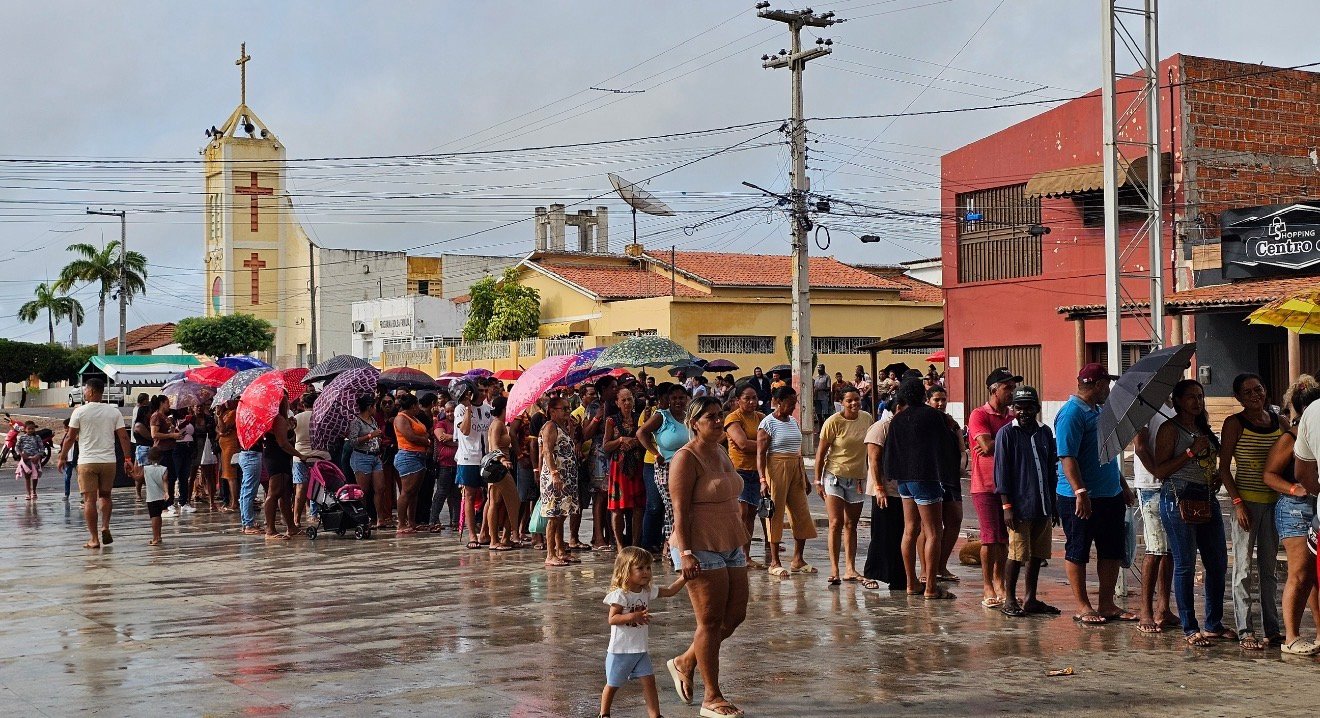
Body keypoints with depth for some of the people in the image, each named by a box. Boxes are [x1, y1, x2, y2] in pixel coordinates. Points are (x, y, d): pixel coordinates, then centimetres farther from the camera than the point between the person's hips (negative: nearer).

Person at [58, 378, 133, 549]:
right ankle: (105, 527, 1)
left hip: (87, 462, -3)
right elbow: (123, 437, 1)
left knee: (89, 500, 1)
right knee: (105, 496, 20)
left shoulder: (80, 412, -5)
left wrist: (62, 457, 11)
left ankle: (94, 539, 0)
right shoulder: (113, 412, 3)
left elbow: (70, 437, -1)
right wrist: (128, 459, 6)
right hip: (109, 461, 3)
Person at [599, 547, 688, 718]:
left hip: (641, 649, 6)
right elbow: (612, 619, -21)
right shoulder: (619, 594, -19)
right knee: (612, 684, 10)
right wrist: (633, 616, -34)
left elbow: (670, 591, 8)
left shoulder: (648, 591, 3)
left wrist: (683, 577, -5)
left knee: (649, 681, -1)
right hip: (620, 650, -6)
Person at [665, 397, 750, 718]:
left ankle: (684, 662, 28)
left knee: (735, 615, 10)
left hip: (730, 547, 9)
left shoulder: (721, 453, 14)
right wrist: (685, 553, -24)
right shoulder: (687, 457, -12)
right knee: (711, 621, -2)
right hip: (701, 549, -9)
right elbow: (680, 510, -17)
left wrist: (740, 541, 22)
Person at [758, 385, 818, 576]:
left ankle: (798, 560, 16)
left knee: (802, 514, 6)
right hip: (776, 469, -7)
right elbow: (760, 453, -13)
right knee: (776, 514, -3)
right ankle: (774, 562, 4)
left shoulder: (793, 422, 15)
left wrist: (805, 478, 20)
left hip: (796, 470, 7)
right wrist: (762, 479, -22)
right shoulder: (768, 423, -7)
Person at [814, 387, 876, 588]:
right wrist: (818, 480, -10)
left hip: (858, 478, 5)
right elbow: (821, 452, -8)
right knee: (836, 523, -9)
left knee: (851, 525, 8)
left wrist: (870, 475, 13)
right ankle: (834, 570, -6)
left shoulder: (867, 418, 3)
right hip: (835, 475, -5)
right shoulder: (833, 422, -13)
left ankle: (850, 569, 12)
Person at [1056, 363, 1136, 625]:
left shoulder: (1097, 411, 17)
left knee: (1112, 551, 11)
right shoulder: (1072, 414, -14)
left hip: (1110, 495, 9)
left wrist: (1124, 486, 25)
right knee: (1078, 553, 2)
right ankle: (1082, 606, 9)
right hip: (1081, 498, -9)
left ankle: (1107, 604, 20)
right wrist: (1080, 492, -28)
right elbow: (1067, 457, -21)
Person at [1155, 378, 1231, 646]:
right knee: (1185, 565, -3)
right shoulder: (1170, 429, -5)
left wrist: (1217, 475, 9)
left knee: (1218, 563, 8)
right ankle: (1190, 629, 2)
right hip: (1179, 499, -8)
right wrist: (1191, 452, -16)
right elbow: (1160, 470, -12)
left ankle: (1214, 624, 19)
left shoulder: (1203, 428, 18)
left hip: (1207, 499, 8)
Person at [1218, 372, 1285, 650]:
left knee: (1269, 568, 11)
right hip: (1246, 501, -4)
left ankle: (1272, 629, 17)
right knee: (1244, 568, -2)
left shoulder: (1280, 422, 9)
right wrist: (1237, 502, -13)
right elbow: (1224, 468, -6)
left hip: (1274, 501, 5)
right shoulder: (1234, 424, -4)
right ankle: (1245, 632, 0)